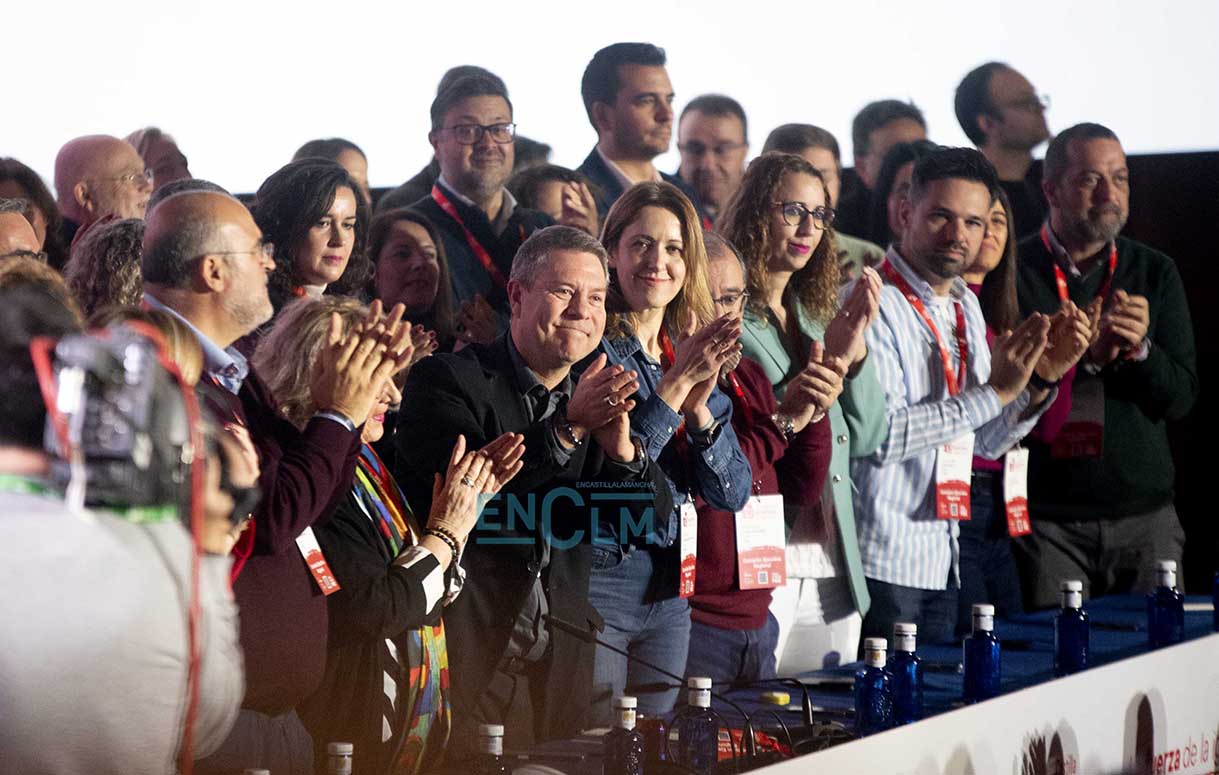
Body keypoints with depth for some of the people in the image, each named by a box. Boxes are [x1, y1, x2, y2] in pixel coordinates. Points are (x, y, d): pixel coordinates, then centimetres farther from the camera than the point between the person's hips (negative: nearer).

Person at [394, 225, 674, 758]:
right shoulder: (447, 380, -6)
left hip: (561, 650, 5)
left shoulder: (596, 394, 10)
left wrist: (621, 448, -17)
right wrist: (567, 426, -25)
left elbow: (656, 523, 3)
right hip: (465, 648, -5)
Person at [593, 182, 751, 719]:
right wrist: (677, 383, -21)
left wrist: (700, 405, -13)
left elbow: (732, 494, 3)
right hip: (595, 579, -6)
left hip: (672, 591, 6)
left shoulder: (701, 355, 11)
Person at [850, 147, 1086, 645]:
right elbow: (879, 435, -24)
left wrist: (1040, 383, 1)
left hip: (940, 561, 8)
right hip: (881, 562, -8)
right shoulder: (873, 305, -13)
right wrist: (994, 392, -21)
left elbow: (986, 444, 18)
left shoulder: (966, 308, 13)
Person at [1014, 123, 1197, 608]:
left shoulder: (1155, 273, 9)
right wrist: (1087, 354, -19)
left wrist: (1139, 349, -14)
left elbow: (1181, 399, 5)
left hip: (1145, 513, 3)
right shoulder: (1011, 273, -2)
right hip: (1046, 518, -3)